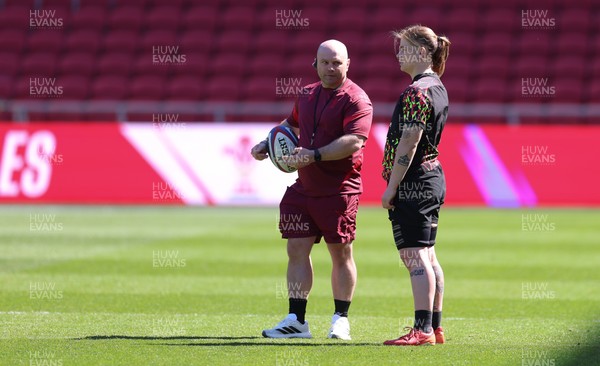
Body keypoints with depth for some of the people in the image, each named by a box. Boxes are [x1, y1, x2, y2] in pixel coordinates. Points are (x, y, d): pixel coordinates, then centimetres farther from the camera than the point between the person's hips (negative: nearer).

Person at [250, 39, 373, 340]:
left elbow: (354, 141, -23)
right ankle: (296, 321, 6)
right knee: (297, 250, 2)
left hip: (339, 190, -7)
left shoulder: (355, 99, -10)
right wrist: (267, 143, 20)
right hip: (303, 188, 7)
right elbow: (291, 124, 34)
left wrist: (314, 155, -29)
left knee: (340, 253, 2)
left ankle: (341, 319, 14)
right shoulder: (307, 94, 14)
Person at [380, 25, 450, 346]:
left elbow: (408, 143, -21)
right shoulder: (437, 87, 14)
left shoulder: (416, 92, -16)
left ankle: (423, 330, -13)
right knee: (427, 257, 13)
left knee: (414, 256, -10)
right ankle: (435, 328, 16)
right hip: (432, 176, 10)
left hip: (413, 183, -10)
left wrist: (391, 187, -17)